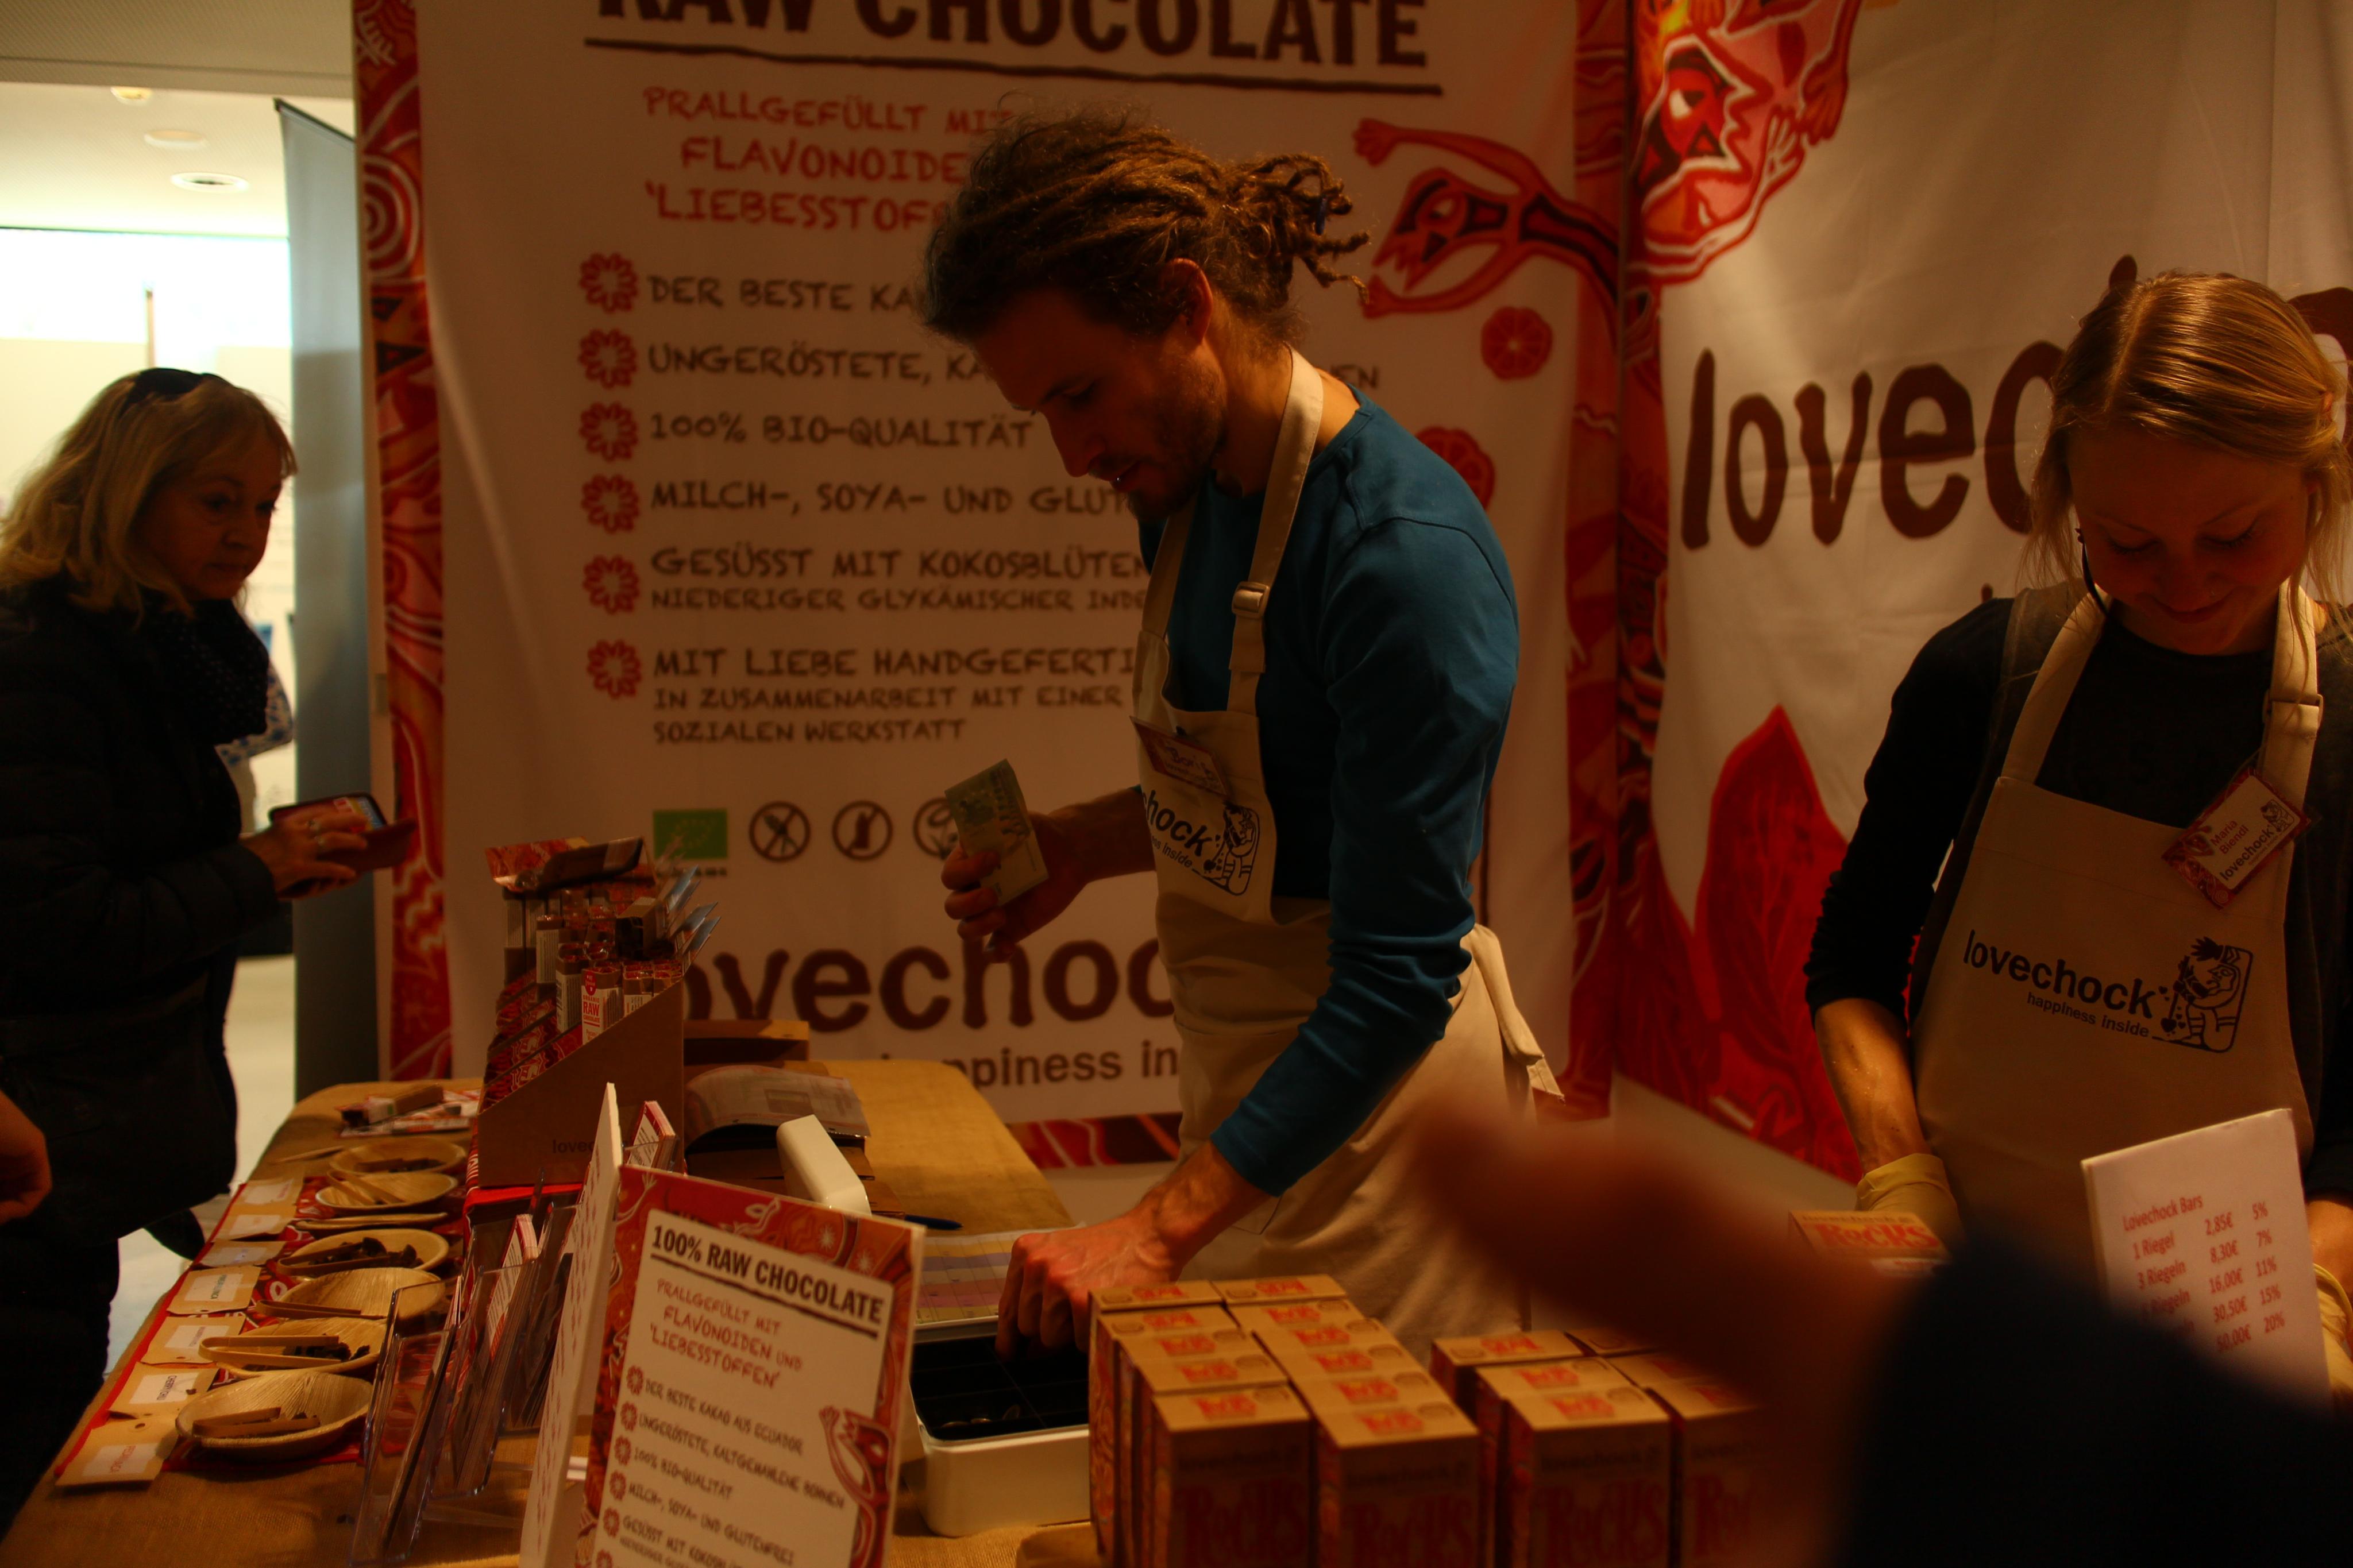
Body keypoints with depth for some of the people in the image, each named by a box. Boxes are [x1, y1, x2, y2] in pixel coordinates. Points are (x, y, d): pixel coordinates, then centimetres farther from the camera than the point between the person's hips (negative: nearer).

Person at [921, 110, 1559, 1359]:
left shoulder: (1407, 554, -26)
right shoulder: (1185, 484, 1)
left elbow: (1399, 976, -26)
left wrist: (1162, 1229, -27)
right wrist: (1079, 848, -1)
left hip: (1372, 1088, -8)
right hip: (1237, 1075, 8)